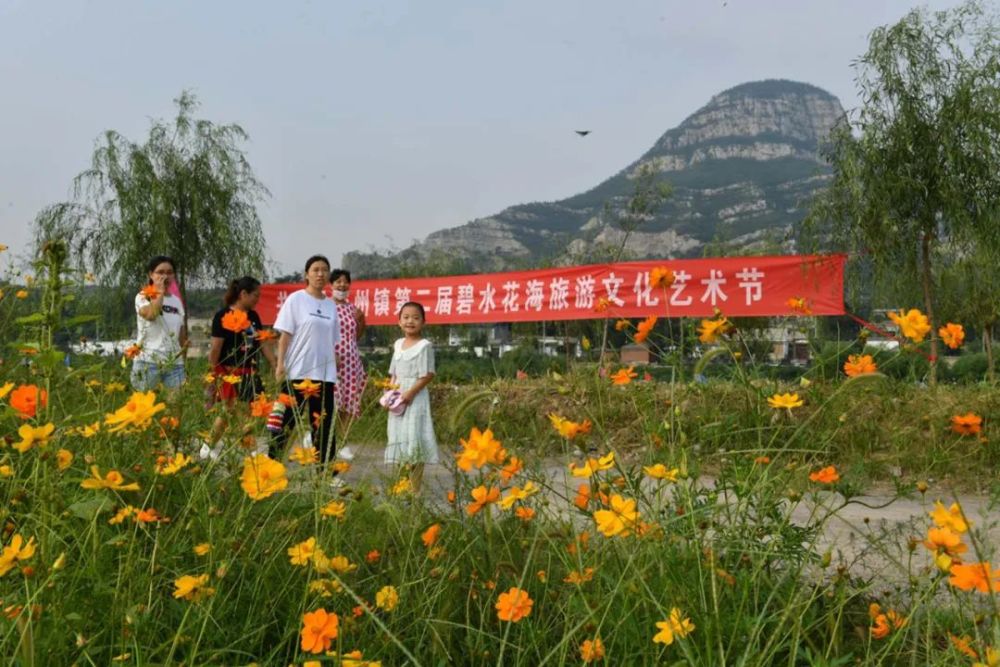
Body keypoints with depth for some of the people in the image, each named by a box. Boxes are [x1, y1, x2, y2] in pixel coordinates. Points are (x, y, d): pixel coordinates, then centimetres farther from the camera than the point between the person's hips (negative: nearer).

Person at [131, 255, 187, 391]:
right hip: (148, 361, -4)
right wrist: (160, 291, -9)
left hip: (174, 362, 4)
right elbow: (151, 314, -21)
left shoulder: (177, 300, 14)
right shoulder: (143, 297, 0)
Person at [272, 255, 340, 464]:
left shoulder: (331, 306, 11)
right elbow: (285, 335, -4)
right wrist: (280, 364, -11)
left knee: (323, 424, 6)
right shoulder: (296, 299, -2)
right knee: (286, 421, 1)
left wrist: (334, 371, 11)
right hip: (297, 371, -4)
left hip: (324, 373, 4)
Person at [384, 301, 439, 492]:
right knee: (398, 439, 8)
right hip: (398, 398, 7)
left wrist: (411, 392, -19)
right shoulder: (398, 344, 12)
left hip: (416, 398, -7)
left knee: (413, 439, -8)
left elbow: (428, 375, -13)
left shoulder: (424, 345, -8)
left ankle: (415, 489, -3)